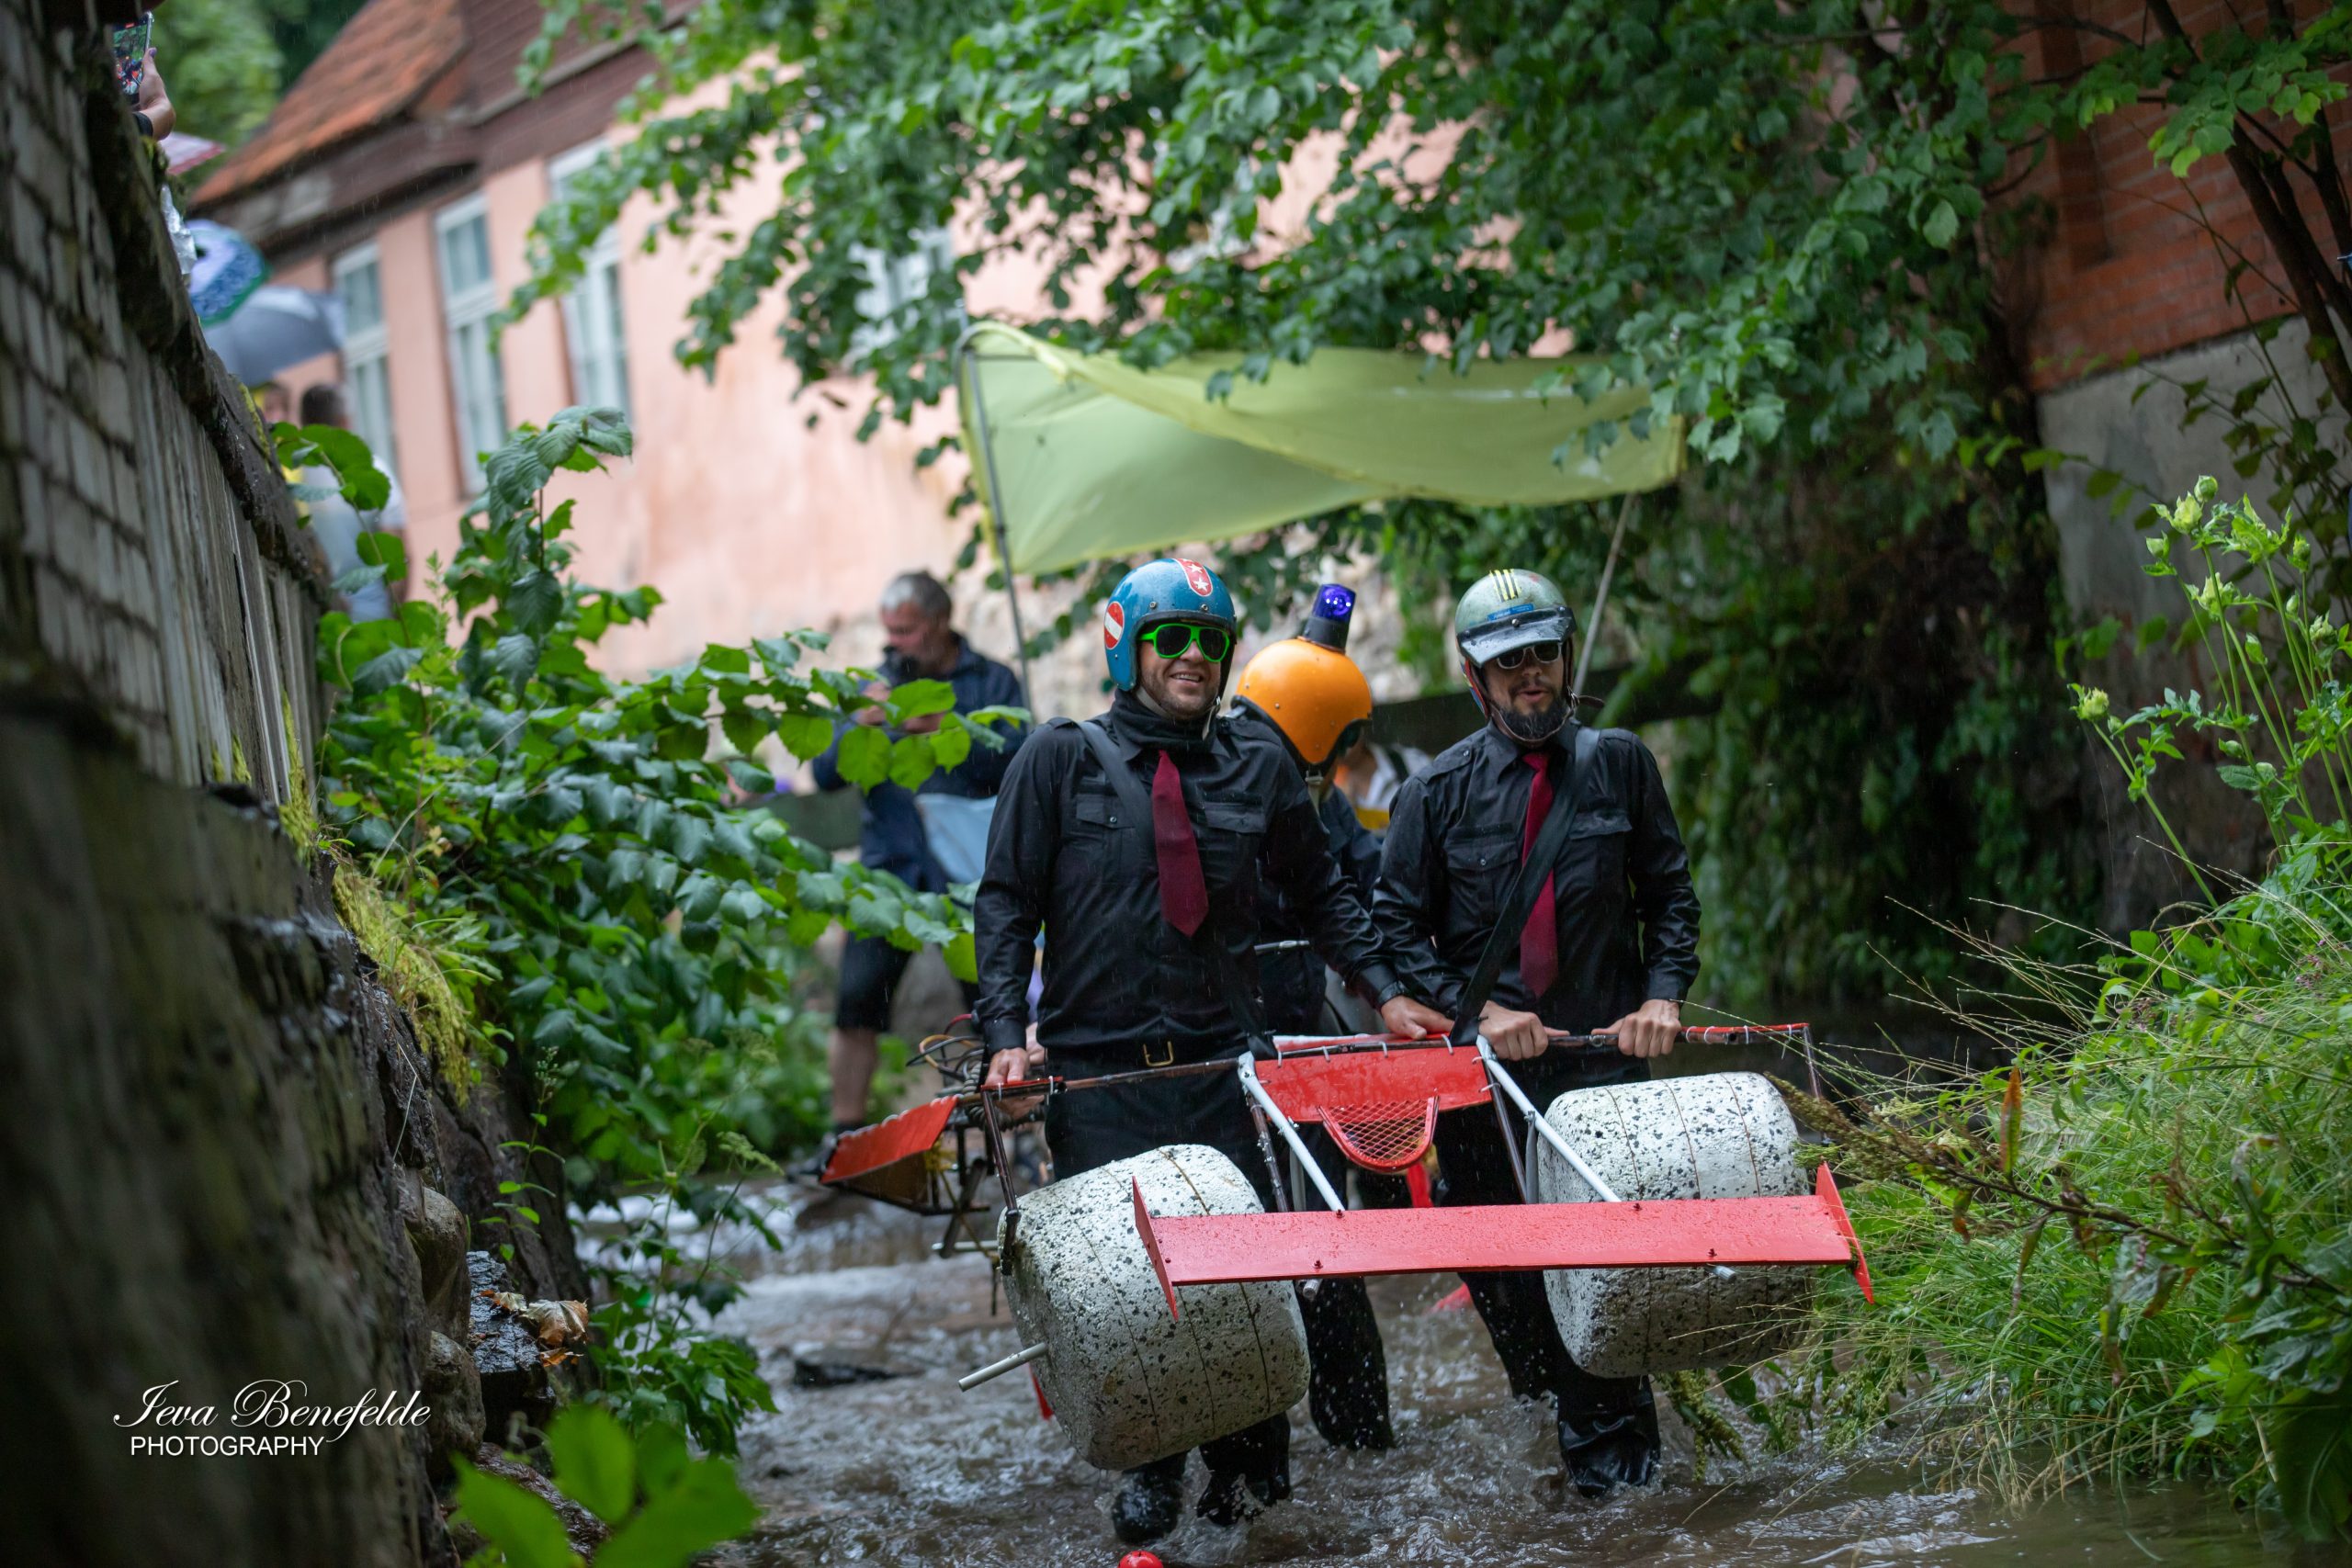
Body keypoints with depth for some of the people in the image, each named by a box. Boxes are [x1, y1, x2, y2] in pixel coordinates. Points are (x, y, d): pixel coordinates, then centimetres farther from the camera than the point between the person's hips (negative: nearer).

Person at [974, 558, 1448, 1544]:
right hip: (1096, 1069, -1)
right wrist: (1008, 1034, -8)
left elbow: (1319, 895, 21)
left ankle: (1247, 1469, 11)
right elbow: (1007, 903, 3)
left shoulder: (1259, 771, 11)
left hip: (1222, 1062, 1)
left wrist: (1384, 992, 10)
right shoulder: (1061, 759, 5)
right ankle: (1149, 1474, 14)